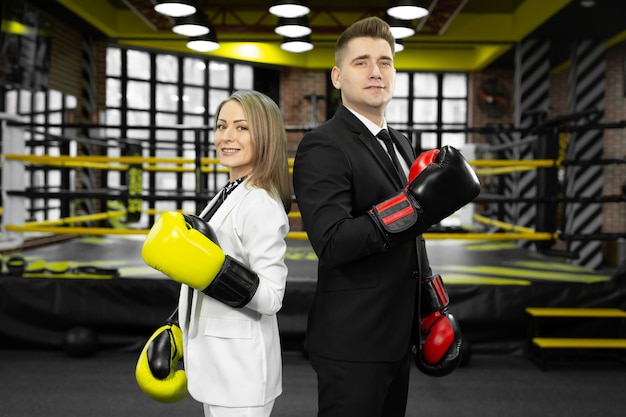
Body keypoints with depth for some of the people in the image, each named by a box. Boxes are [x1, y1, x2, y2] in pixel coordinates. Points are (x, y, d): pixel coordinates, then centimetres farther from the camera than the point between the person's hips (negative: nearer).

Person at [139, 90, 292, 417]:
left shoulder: (261, 204, -20)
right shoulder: (228, 196, 8)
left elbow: (271, 297, -22)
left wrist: (214, 267, -32)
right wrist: (178, 336, 22)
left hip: (239, 364, -9)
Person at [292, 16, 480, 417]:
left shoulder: (401, 144, 11)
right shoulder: (322, 146, -15)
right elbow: (332, 243, -27)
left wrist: (433, 306, 16)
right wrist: (418, 205, -32)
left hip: (397, 335, 8)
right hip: (351, 342, -8)